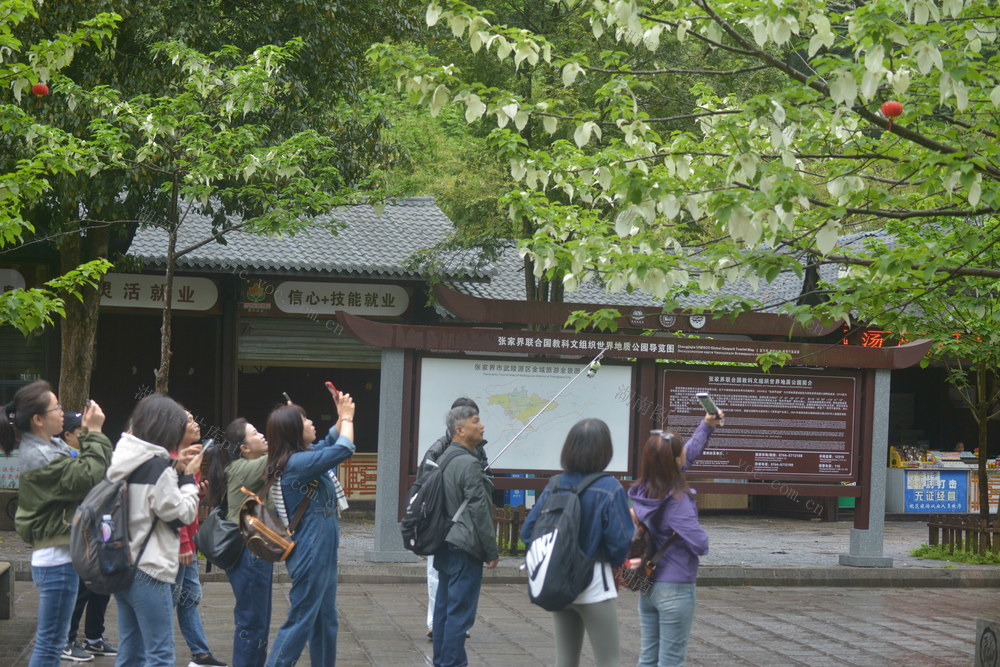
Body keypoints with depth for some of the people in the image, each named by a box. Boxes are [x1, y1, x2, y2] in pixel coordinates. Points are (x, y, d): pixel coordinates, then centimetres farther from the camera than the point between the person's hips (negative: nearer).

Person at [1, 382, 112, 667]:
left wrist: (90, 434, 0)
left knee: (51, 640, 18)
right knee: (50, 642, -4)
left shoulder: (51, 446, 10)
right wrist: (94, 433, -17)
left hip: (60, 556, 10)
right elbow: (90, 477, -24)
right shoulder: (38, 456, -20)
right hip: (57, 560, -10)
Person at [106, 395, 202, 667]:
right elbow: (182, 514, -11)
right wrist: (188, 477, 1)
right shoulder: (156, 465, -18)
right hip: (149, 572, -9)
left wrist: (175, 469, 11)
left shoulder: (125, 458, 6)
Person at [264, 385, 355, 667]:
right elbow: (343, 450, -21)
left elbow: (330, 443, 26)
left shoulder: (301, 457, 9)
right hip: (311, 555, -10)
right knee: (300, 622, -6)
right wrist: (347, 417, -4)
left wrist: (342, 416, 12)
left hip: (321, 554, 10)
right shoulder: (297, 463, -20)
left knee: (325, 622, 16)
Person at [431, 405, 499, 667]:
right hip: (465, 548, -9)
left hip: (445, 545, 9)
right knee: (460, 612, -5)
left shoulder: (445, 457, 10)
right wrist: (492, 552, -9)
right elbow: (479, 512, -17)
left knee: (444, 606, 14)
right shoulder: (469, 464, -18)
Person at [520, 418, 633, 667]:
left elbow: (528, 532, 0)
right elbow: (620, 541, -17)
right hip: (595, 586, -6)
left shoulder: (555, 486, 0)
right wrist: (615, 562, 4)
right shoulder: (609, 489, -15)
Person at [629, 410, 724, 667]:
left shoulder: (643, 491, 0)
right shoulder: (677, 502, -24)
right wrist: (703, 535, -1)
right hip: (675, 590, -8)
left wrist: (707, 426, 13)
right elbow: (700, 545, -23)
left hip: (647, 587, 8)